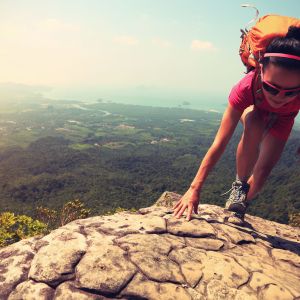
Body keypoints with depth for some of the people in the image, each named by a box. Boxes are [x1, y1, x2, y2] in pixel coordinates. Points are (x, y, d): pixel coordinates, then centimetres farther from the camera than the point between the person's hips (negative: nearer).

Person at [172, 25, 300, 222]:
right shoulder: (246, 88, -43)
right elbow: (220, 143, -43)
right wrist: (195, 189, -45)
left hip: (282, 118, 1)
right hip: (253, 109, -1)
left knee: (265, 167, -10)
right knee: (254, 126, -35)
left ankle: (241, 206, 17)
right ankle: (240, 185, -14)